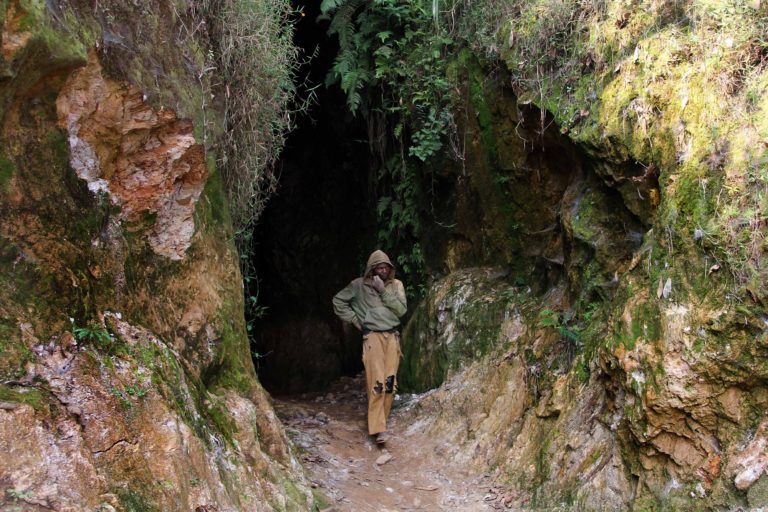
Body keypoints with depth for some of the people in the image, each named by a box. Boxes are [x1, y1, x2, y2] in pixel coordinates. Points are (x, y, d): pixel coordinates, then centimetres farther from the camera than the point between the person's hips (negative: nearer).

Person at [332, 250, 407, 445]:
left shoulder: (396, 285, 8)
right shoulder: (359, 285, 2)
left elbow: (401, 310, -2)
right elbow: (338, 300, 10)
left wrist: (384, 292, -10)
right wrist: (354, 319, 4)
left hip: (393, 336, 3)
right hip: (372, 336, -3)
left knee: (390, 382, 0)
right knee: (376, 382, -13)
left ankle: (380, 421, 12)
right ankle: (378, 428, -15)